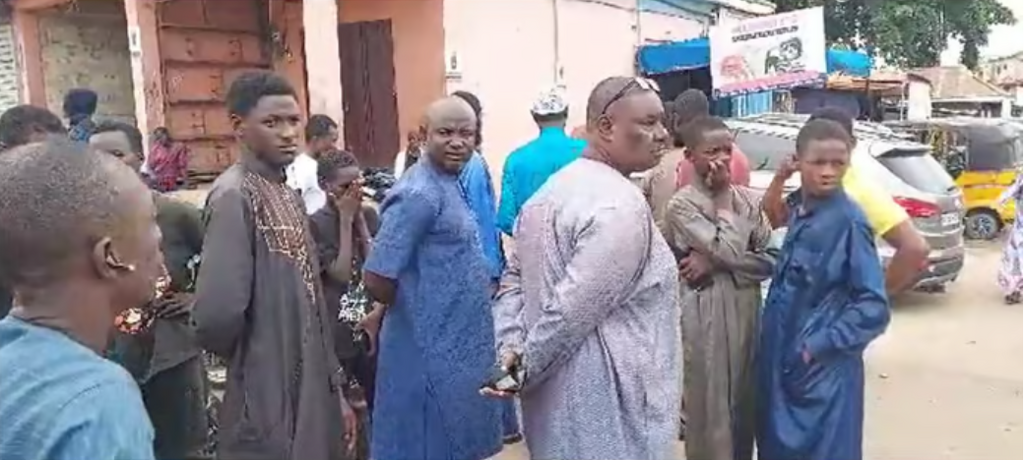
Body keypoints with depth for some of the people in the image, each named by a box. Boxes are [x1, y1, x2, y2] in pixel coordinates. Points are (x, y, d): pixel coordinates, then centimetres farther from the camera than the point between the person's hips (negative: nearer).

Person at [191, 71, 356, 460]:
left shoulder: (290, 195, 8)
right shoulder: (234, 196, -18)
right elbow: (217, 316, -29)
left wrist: (335, 389, 12)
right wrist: (248, 360, -8)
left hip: (311, 394, 8)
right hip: (268, 403, -8)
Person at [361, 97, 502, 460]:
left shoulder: (449, 183, 7)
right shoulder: (419, 195, -21)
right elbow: (376, 280, -24)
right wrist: (413, 310, -7)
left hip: (457, 343, 9)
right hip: (432, 349, -9)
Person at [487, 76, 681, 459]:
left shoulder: (556, 186, 9)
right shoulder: (620, 205, -21)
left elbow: (514, 278, 9)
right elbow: (573, 311, -25)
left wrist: (510, 349, -2)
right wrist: (525, 367, -12)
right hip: (604, 409, -9)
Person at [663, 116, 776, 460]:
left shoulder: (745, 198, 6)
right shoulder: (682, 204, -11)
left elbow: (772, 259, -1)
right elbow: (730, 251, -20)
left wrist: (715, 264, -13)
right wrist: (723, 199, -10)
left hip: (746, 311, 5)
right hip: (707, 316, -5)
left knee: (744, 404, 16)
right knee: (710, 407, 5)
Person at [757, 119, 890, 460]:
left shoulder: (849, 222, -17)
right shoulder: (797, 209, 4)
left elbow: (874, 306, -17)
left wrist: (820, 346, -17)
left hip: (825, 370, -7)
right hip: (783, 361, 7)